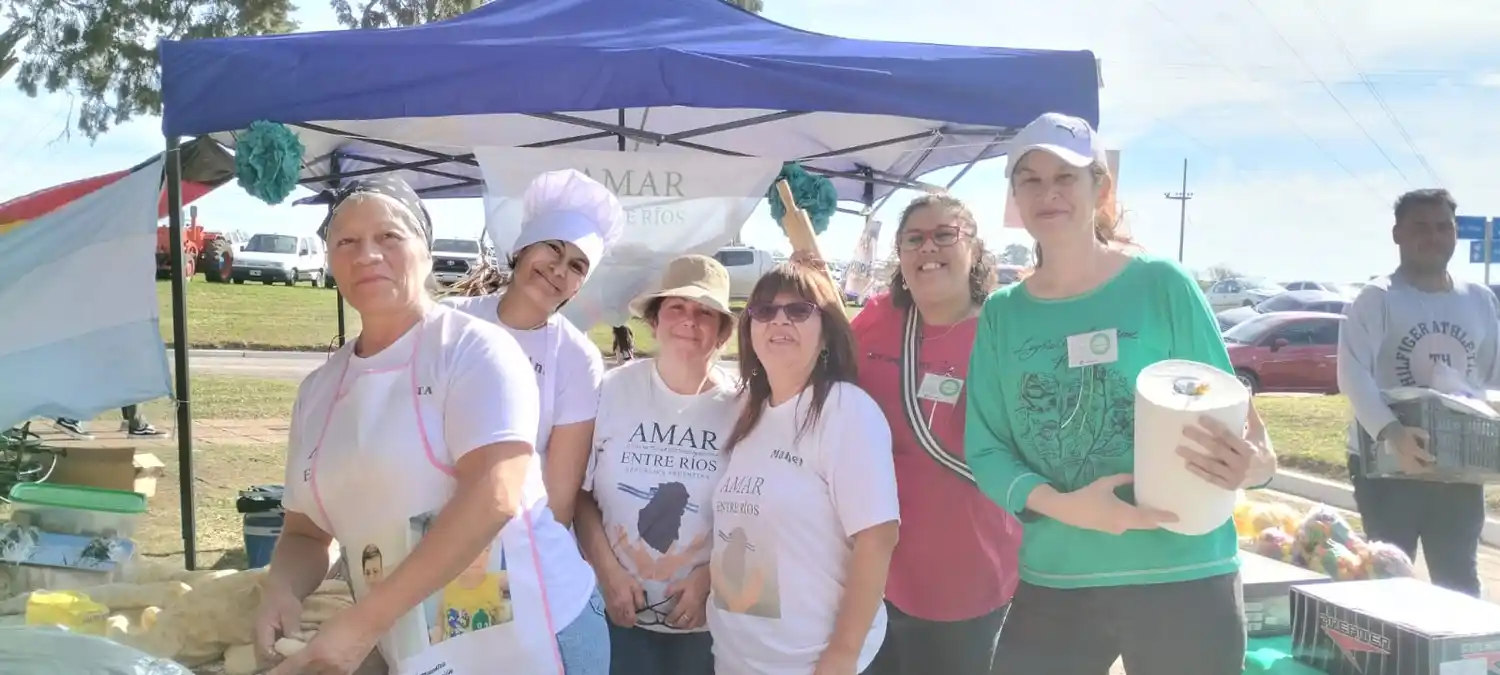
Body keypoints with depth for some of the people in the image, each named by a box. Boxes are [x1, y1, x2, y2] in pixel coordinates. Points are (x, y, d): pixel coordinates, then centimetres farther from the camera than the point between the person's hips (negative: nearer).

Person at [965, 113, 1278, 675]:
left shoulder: (1163, 285, -4)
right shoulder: (1001, 313, 4)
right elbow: (984, 448, 1)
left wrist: (1254, 464, -22)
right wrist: (1062, 505, -16)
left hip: (1183, 578, -2)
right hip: (1053, 584, 2)